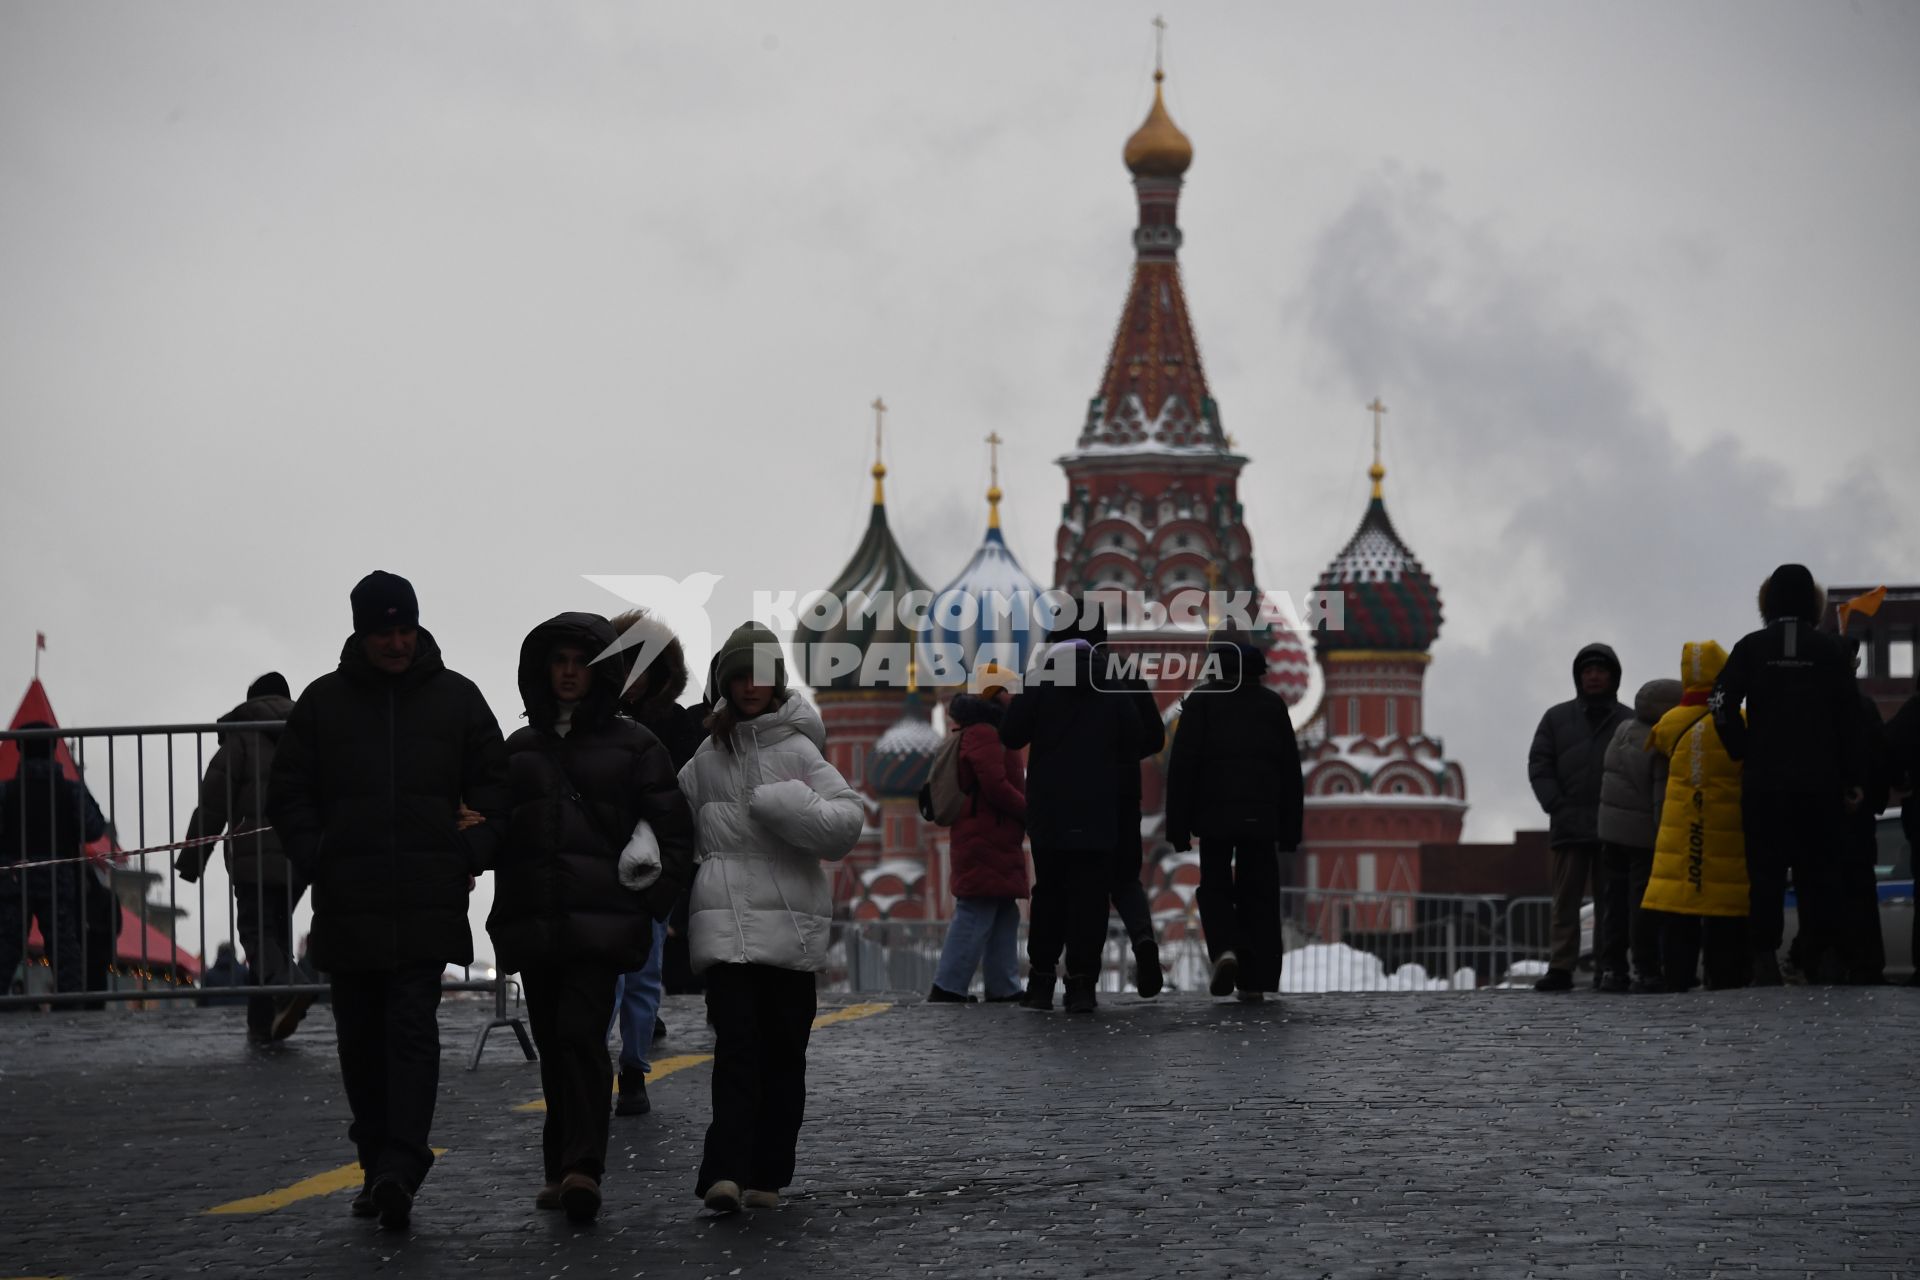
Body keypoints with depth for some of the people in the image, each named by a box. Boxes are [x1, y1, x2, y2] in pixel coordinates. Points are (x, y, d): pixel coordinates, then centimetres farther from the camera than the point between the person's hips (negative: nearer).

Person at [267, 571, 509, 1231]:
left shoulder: (457, 699, 7)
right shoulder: (324, 701, 7)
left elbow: (493, 786, 11)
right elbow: (288, 794, 10)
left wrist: (470, 858, -2)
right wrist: (316, 862, -4)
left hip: (428, 904, -2)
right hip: (347, 905, 2)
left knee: (413, 1030, -11)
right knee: (361, 1040, 7)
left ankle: (400, 1168, -19)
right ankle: (380, 1164, 18)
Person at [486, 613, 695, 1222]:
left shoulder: (633, 746, 6)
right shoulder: (520, 748, 16)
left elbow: (673, 830, 5)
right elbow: (496, 833, 18)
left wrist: (648, 903, -3)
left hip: (601, 923, -4)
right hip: (532, 921, 4)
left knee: (582, 1035, -18)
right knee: (553, 1048, 7)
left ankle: (582, 1167, -26)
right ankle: (562, 1170, 15)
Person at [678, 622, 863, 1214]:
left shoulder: (796, 748, 1)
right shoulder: (707, 756, 11)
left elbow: (848, 817, -8)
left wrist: (785, 805, -21)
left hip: (791, 922, -1)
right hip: (727, 922, 1)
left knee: (782, 1051, 3)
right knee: (736, 1043, -11)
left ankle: (767, 1175, 10)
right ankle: (726, 1171, -20)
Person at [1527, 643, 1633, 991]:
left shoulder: (1630, 721, 8)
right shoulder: (1557, 718, 13)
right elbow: (1539, 765, 9)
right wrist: (1556, 806, -4)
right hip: (1569, 827, 1)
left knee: (1611, 901, 0)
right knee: (1566, 900, -1)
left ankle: (1609, 969, 0)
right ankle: (1561, 968, -2)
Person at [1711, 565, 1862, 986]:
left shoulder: (1752, 647, 1)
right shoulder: (1829, 650, 2)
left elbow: (1722, 705, -9)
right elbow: (1849, 718, 0)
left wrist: (1742, 753, 2)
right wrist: (1851, 780, 4)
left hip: (1764, 779, 0)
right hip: (1819, 781, 0)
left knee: (1766, 871, 2)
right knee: (1816, 871, 6)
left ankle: (1765, 961, -5)